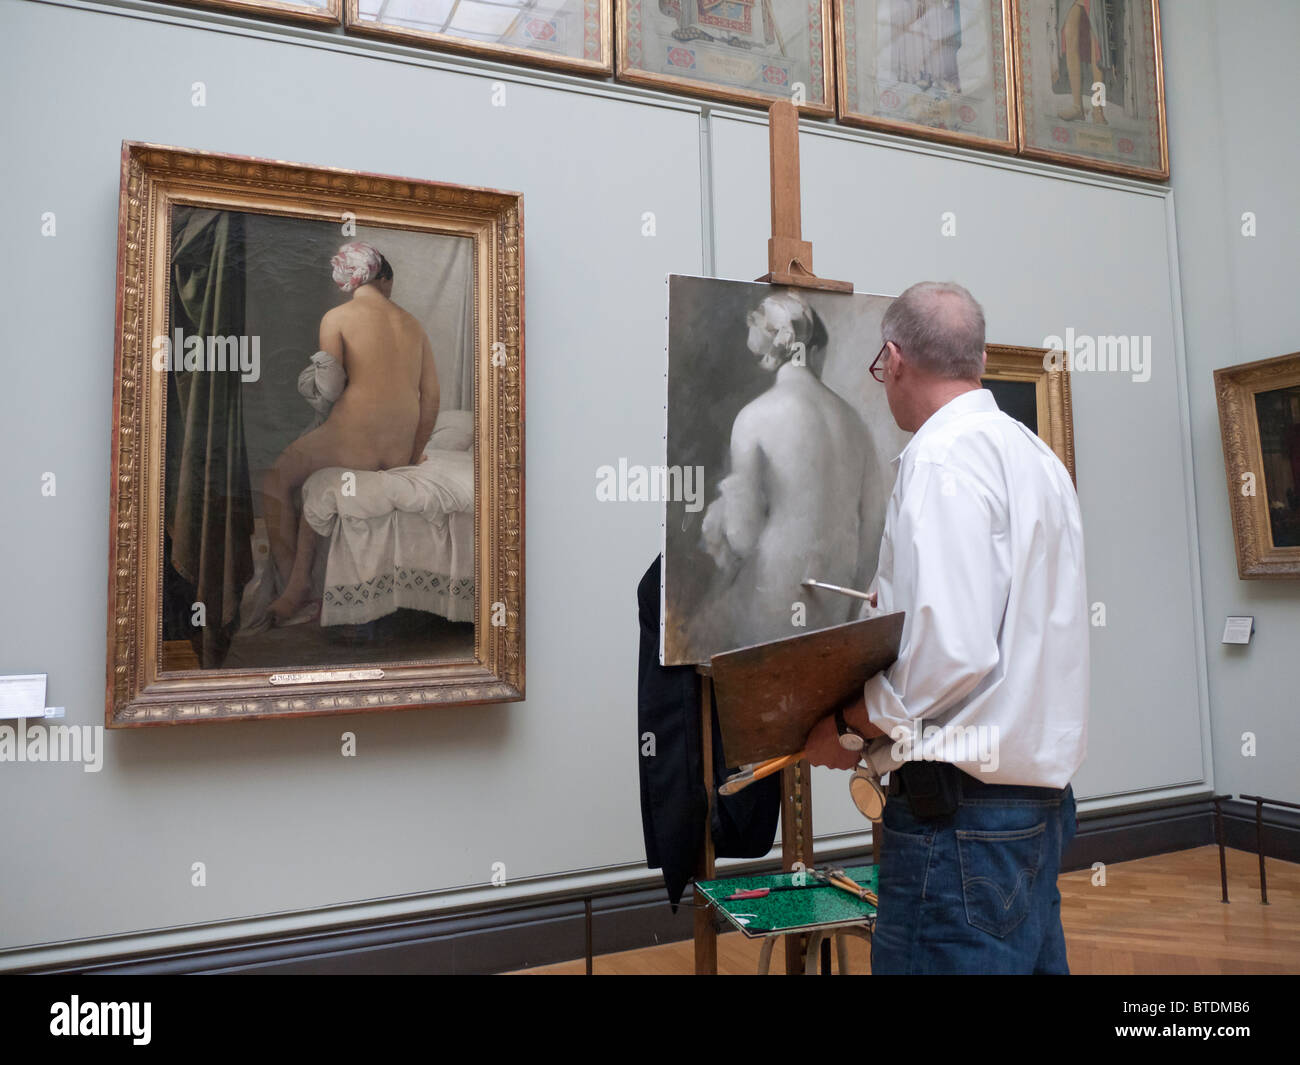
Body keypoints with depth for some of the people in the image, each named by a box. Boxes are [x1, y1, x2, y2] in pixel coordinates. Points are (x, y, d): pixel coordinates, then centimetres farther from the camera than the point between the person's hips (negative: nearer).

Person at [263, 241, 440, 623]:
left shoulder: (337, 317, -1)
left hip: (352, 442, -6)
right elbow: (431, 397, 9)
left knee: (275, 480, 18)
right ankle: (301, 581, 27)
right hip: (397, 455, 6)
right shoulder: (412, 323, 12)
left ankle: (292, 582, 16)